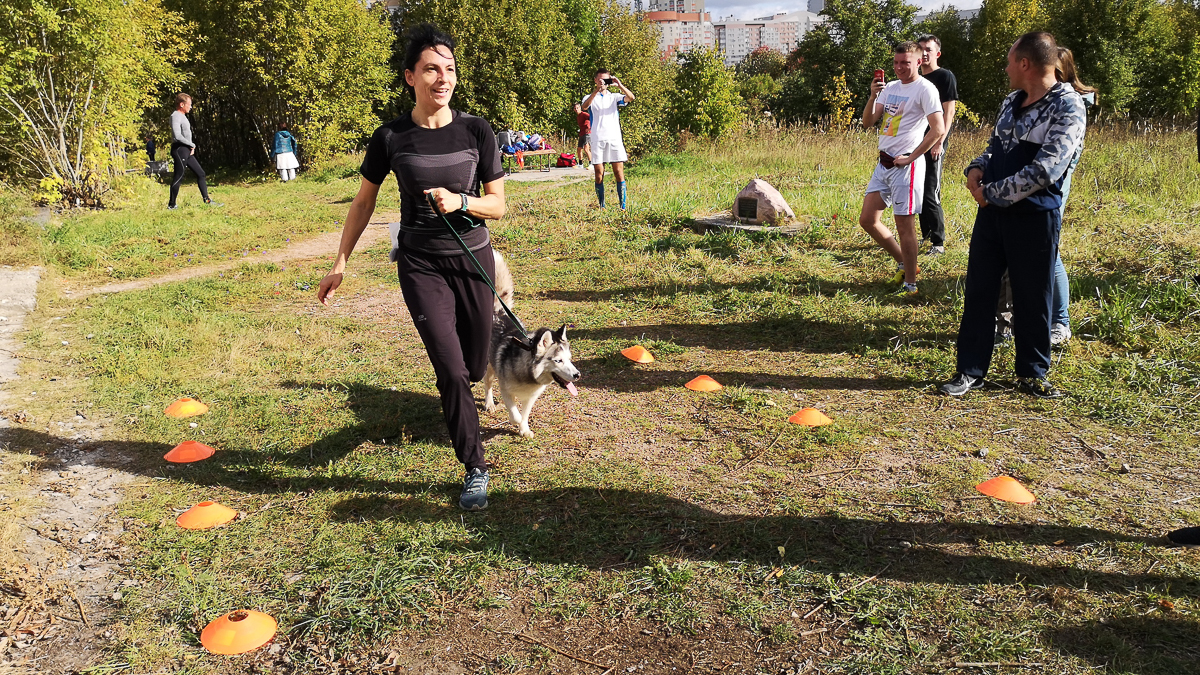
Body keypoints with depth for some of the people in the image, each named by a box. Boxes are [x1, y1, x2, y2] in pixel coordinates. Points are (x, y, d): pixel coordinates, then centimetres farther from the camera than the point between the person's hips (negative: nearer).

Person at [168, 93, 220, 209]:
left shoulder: (182, 116, 17)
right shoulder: (176, 116, -12)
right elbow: (177, 136, -22)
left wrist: (191, 147, 7)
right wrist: (192, 145, -11)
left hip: (187, 151, 10)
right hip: (179, 149, -10)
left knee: (200, 173, 10)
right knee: (178, 177, -5)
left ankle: (207, 200, 13)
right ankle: (172, 204, 2)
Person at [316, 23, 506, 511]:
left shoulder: (476, 132, -5)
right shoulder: (391, 138, -6)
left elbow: (497, 205, 0)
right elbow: (363, 202, 6)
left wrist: (459, 201, -20)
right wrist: (340, 264, 6)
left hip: (473, 259, 2)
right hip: (421, 265, -1)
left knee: (473, 369, 12)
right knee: (451, 370, -11)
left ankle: (456, 396, 52)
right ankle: (475, 469, 6)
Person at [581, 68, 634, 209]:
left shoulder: (615, 97, 15)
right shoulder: (591, 97, 10)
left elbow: (631, 98, -4)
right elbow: (585, 106, -14)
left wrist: (619, 85, -18)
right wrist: (596, 90, -27)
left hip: (615, 139, 1)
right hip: (598, 140, -1)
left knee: (619, 173, -4)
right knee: (599, 175, 0)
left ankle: (623, 206, -2)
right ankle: (601, 206, 6)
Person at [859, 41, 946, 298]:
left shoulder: (925, 89, -9)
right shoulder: (890, 87, 13)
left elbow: (938, 130, -16)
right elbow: (867, 122, 9)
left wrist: (910, 158, -15)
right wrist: (873, 96, -7)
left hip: (905, 165, -8)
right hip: (883, 163, 8)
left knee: (904, 225, -3)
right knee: (868, 219, 10)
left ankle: (910, 285, 8)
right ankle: (903, 263, 26)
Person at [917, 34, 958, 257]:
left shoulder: (945, 77, -4)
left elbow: (948, 112, -10)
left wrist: (940, 141, -18)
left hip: (934, 143, -7)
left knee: (931, 193, -11)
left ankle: (939, 243, -4)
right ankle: (926, 235, 23)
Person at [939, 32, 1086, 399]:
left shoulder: (1067, 108, -13)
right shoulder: (1011, 101, 10)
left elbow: (1043, 171, -22)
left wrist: (991, 193, -16)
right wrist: (976, 169, 1)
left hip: (1034, 215, -7)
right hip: (992, 209, 7)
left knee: (1031, 298, 6)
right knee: (978, 290, 7)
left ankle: (1031, 373, 23)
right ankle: (971, 371, 16)